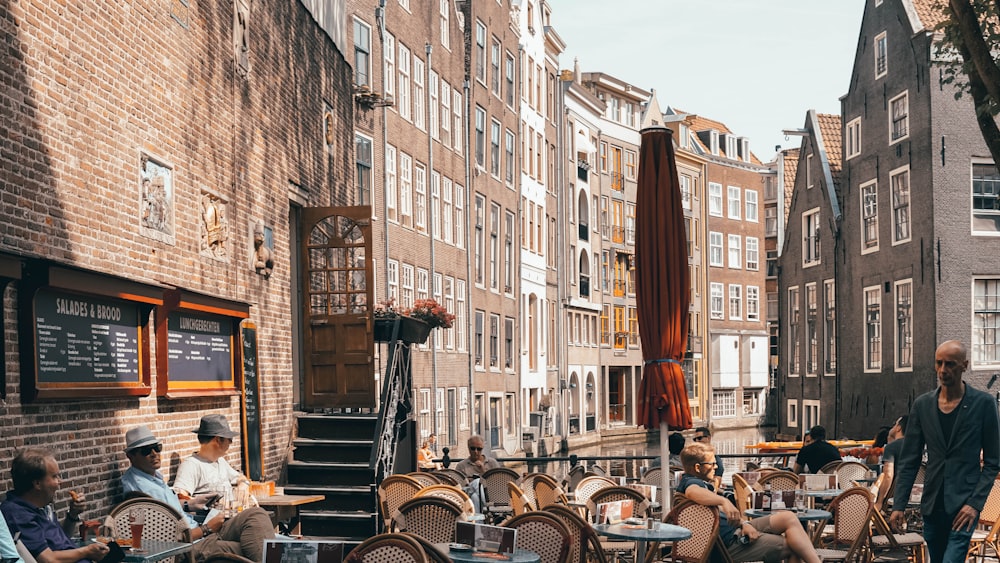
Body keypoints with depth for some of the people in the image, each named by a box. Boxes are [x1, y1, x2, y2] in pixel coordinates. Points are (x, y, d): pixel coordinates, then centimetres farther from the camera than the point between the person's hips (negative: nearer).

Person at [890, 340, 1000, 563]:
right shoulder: (922, 405, 5)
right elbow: (909, 461, 7)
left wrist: (975, 503, -12)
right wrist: (899, 505, -1)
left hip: (963, 506, -4)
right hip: (932, 505, 4)